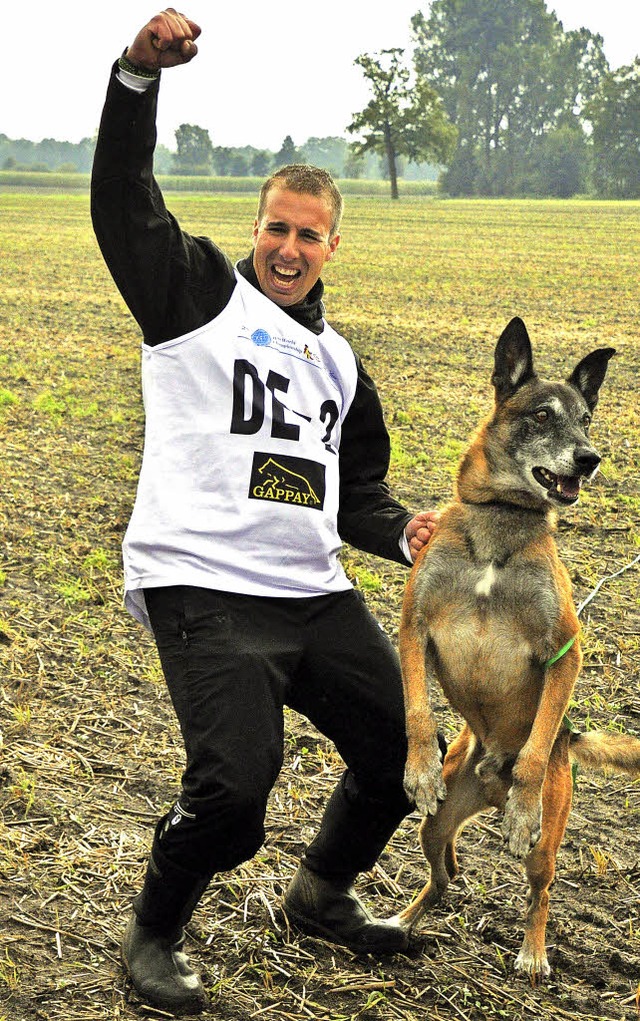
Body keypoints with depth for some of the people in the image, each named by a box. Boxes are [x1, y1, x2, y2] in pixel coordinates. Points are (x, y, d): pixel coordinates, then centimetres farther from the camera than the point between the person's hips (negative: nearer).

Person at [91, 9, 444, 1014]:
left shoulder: (338, 363, 22)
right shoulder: (198, 292, 5)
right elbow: (122, 200, -9)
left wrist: (403, 530, 4)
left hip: (315, 593, 7)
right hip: (203, 586, -7)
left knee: (404, 750, 9)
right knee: (234, 782, -19)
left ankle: (322, 895, 37)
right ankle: (154, 936, 9)